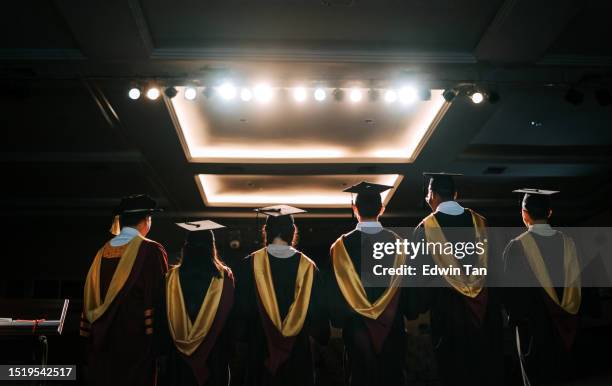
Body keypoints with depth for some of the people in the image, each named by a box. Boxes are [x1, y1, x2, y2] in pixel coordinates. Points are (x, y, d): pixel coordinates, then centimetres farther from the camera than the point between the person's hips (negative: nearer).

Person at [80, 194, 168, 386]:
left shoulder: (103, 251, 6)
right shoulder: (152, 251, -10)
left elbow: (91, 296, 11)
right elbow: (159, 295, -11)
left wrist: (93, 334, 18)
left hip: (103, 337, 6)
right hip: (137, 336, -5)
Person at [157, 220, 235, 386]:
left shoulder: (173, 276, -8)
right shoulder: (224, 276, -11)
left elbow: (164, 318, 1)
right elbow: (229, 319, -5)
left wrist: (165, 349, 13)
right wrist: (228, 352, 7)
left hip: (179, 355, 1)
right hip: (214, 356, -1)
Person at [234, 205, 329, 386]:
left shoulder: (251, 264, -12)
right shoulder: (308, 266, -10)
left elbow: (242, 307, -4)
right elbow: (317, 310, -2)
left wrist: (243, 334, 13)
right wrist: (323, 337, 15)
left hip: (261, 346, 0)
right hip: (298, 350, 0)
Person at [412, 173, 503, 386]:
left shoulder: (425, 228, -11)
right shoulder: (479, 222, -1)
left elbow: (422, 275, -6)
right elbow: (491, 265, 5)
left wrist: (422, 306, 8)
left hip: (447, 307, -3)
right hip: (484, 306, 3)